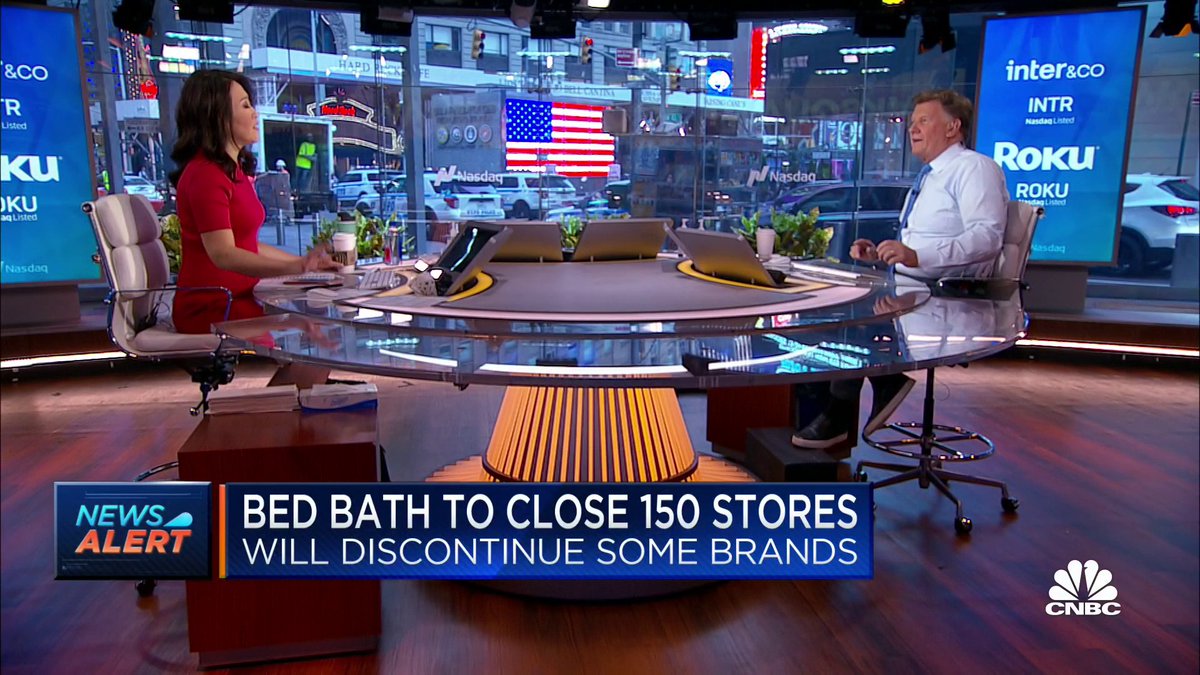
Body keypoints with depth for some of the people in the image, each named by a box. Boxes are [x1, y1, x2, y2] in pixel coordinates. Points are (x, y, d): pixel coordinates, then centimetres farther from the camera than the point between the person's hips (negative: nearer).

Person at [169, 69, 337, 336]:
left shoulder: (235, 171, 17)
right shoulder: (205, 175, -14)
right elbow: (223, 254, -25)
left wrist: (306, 262, 18)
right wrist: (296, 267, -38)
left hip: (239, 299, 9)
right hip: (210, 311, -9)